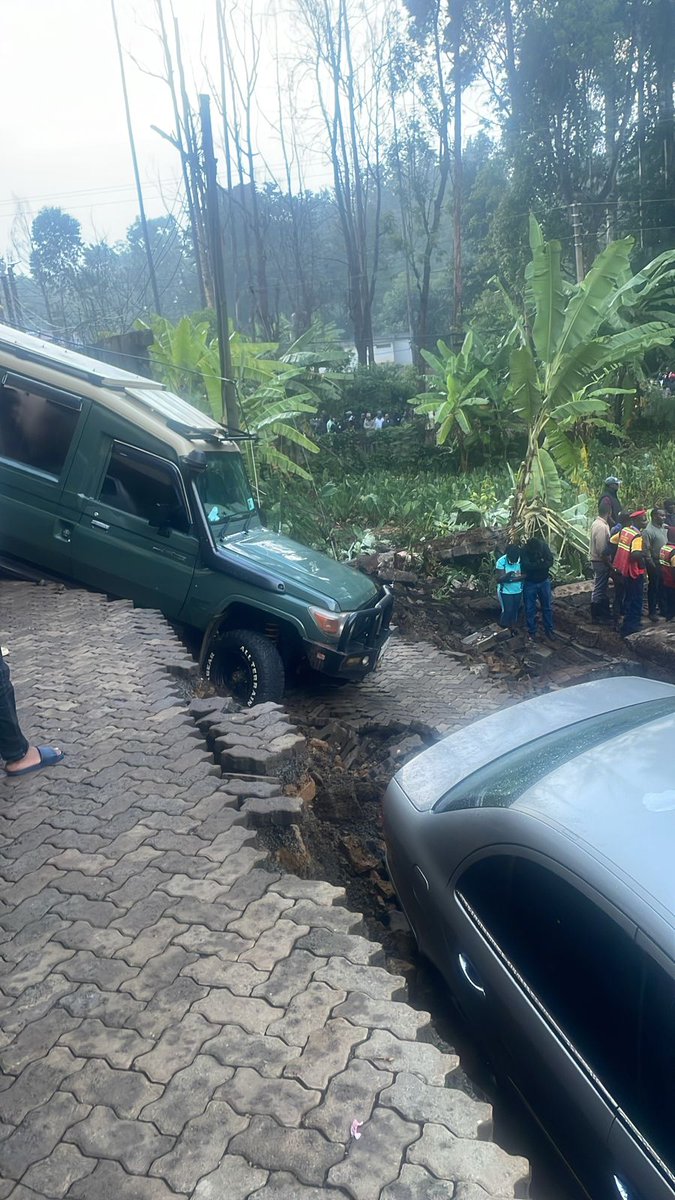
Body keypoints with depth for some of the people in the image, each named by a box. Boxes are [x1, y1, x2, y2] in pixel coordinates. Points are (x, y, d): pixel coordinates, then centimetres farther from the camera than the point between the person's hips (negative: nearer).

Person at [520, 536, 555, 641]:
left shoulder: (544, 546, -14)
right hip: (530, 583, -2)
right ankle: (531, 632, 18)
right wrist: (541, 563, -24)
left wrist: (534, 566, -27)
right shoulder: (524, 550, -22)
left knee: (547, 607, 11)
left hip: (544, 581, 2)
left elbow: (550, 562, -21)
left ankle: (549, 630, 24)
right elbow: (526, 566, -33)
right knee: (530, 609, 5)